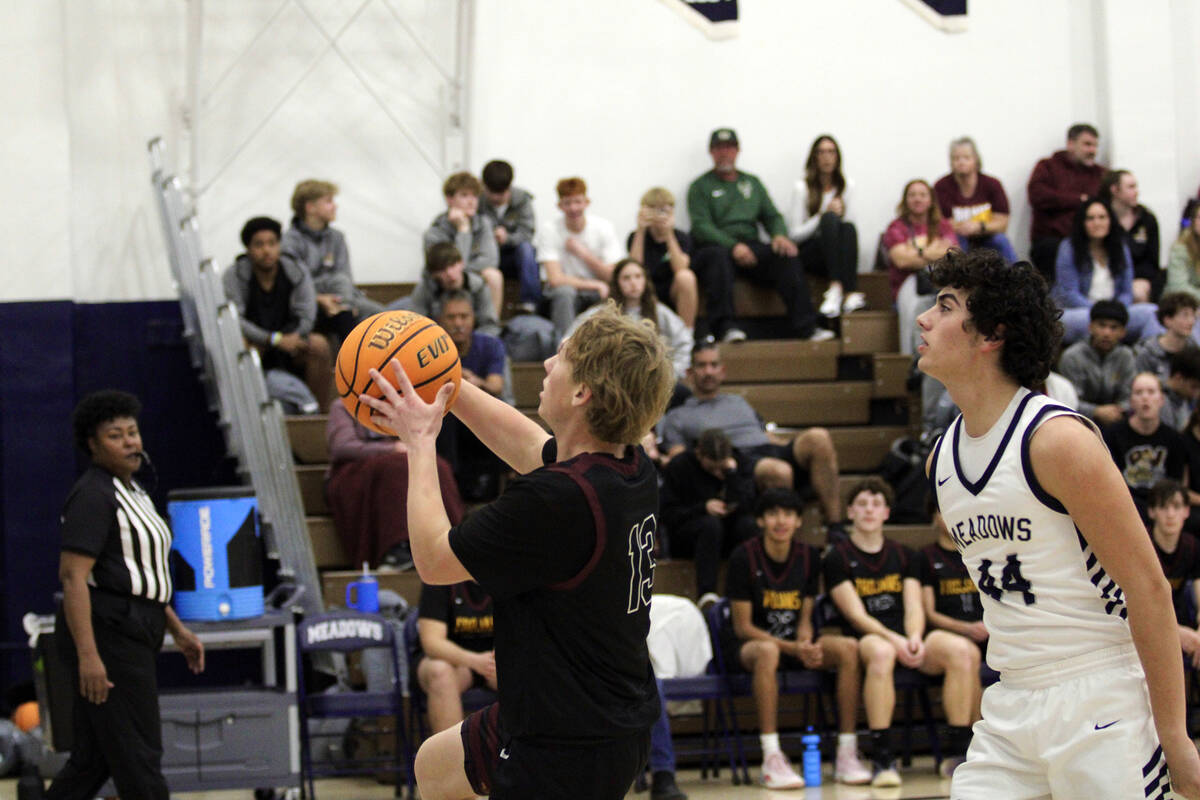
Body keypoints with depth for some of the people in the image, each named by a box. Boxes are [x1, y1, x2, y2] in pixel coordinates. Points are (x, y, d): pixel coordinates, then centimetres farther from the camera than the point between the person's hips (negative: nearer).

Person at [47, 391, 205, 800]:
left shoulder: (132, 492, 19)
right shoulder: (93, 495, -12)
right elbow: (73, 576, -20)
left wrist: (177, 629, 23)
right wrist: (88, 654, -26)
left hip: (132, 634, 10)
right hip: (106, 634, -10)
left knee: (92, 760, 11)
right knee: (138, 758, -6)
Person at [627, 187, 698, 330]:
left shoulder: (681, 237, -2)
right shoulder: (636, 237, 1)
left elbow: (680, 268, -19)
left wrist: (669, 234, -21)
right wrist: (640, 231, -18)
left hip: (673, 294, 0)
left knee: (686, 276, -33)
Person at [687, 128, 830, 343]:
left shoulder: (752, 182, 25)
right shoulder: (701, 186, 9)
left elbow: (772, 216, 19)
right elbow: (701, 227, -5)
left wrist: (779, 235, -6)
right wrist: (733, 246, -20)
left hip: (751, 247, 4)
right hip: (718, 246, -4)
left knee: (786, 256, -24)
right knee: (717, 256, -39)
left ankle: (805, 326, -30)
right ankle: (724, 326, -46)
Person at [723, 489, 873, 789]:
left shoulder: (809, 556, 3)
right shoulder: (744, 557, -11)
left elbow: (805, 618, 6)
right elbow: (743, 626, -12)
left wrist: (807, 644, -19)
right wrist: (792, 649, -22)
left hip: (795, 644, 5)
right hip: (749, 644, -5)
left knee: (848, 648, -22)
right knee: (767, 652, -41)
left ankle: (847, 756, -20)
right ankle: (772, 760, -41)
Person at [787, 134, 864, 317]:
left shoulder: (847, 186, 12)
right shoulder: (802, 187, 0)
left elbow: (850, 221, 13)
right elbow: (795, 234, -4)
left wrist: (841, 213, -8)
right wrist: (823, 215, -16)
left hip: (839, 255, 3)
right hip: (808, 253, -3)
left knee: (849, 227, -31)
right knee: (830, 219, -32)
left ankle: (850, 293, -51)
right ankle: (835, 287, -52)